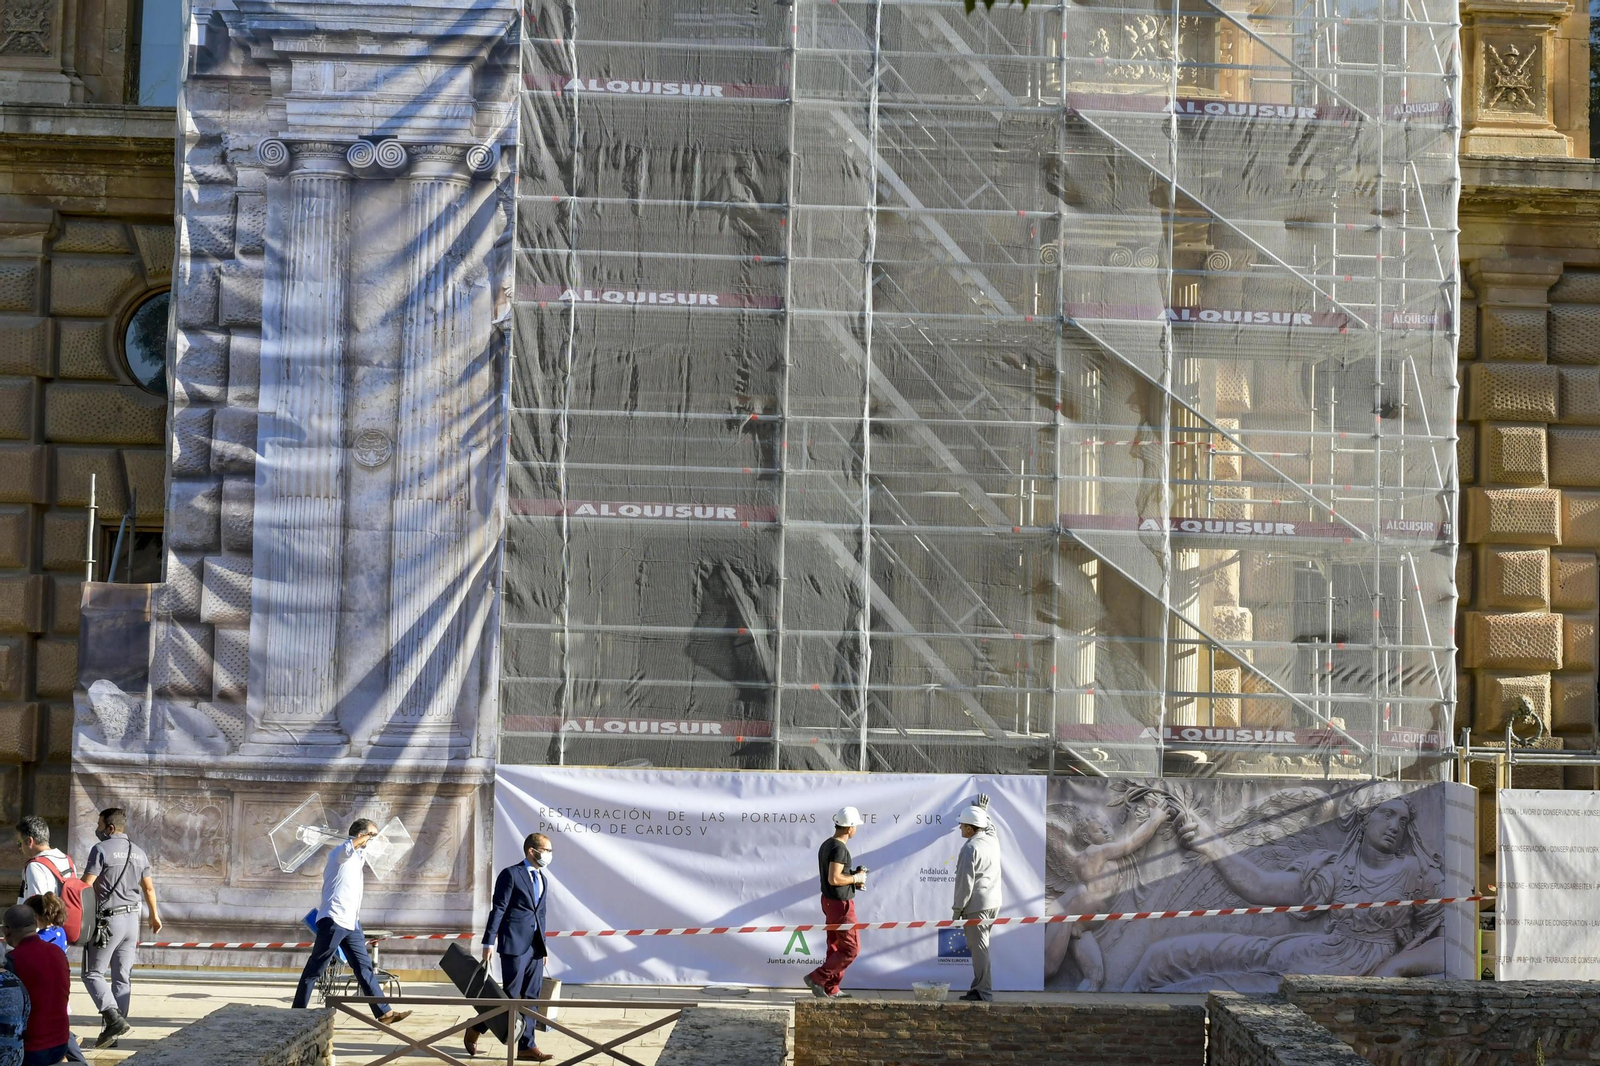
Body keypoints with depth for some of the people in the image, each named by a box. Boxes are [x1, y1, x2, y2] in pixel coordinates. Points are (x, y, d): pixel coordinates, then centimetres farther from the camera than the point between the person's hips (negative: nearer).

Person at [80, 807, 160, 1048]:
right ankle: (113, 1030, 10)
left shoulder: (102, 849, -11)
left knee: (93, 974, 0)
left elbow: (85, 886, -15)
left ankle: (114, 1018, -17)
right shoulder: (139, 852, 10)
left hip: (108, 920, -7)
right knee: (123, 978, 8)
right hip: (132, 919, 7)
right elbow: (148, 888, 18)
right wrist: (154, 915, 31)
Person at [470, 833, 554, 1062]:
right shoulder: (511, 874, -7)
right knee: (510, 995, -3)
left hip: (535, 946, 7)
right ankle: (474, 1030, 14)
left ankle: (527, 1046, 7)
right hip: (515, 943, -7)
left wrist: (543, 946, 16)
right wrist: (489, 942, -13)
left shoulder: (543, 879, 16)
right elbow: (498, 909, -9)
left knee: (531, 997, 5)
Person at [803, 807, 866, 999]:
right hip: (841, 904, -10)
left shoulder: (826, 845, 9)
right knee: (851, 949, -2)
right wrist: (856, 878, -14)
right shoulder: (839, 848, -21)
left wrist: (853, 876, 10)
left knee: (835, 947, 15)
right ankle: (817, 978, -4)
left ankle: (830, 989, 18)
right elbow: (834, 879, -28)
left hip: (829, 902, 10)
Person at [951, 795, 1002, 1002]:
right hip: (993, 902, 9)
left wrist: (957, 908, -9)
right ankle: (979, 986, 18)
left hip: (976, 905, -9)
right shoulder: (992, 840, 7)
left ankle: (984, 992, -5)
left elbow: (965, 882, -15)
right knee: (980, 946, 15)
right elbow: (989, 826, 35)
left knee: (979, 947, -5)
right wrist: (983, 810, 46)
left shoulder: (970, 848, -15)